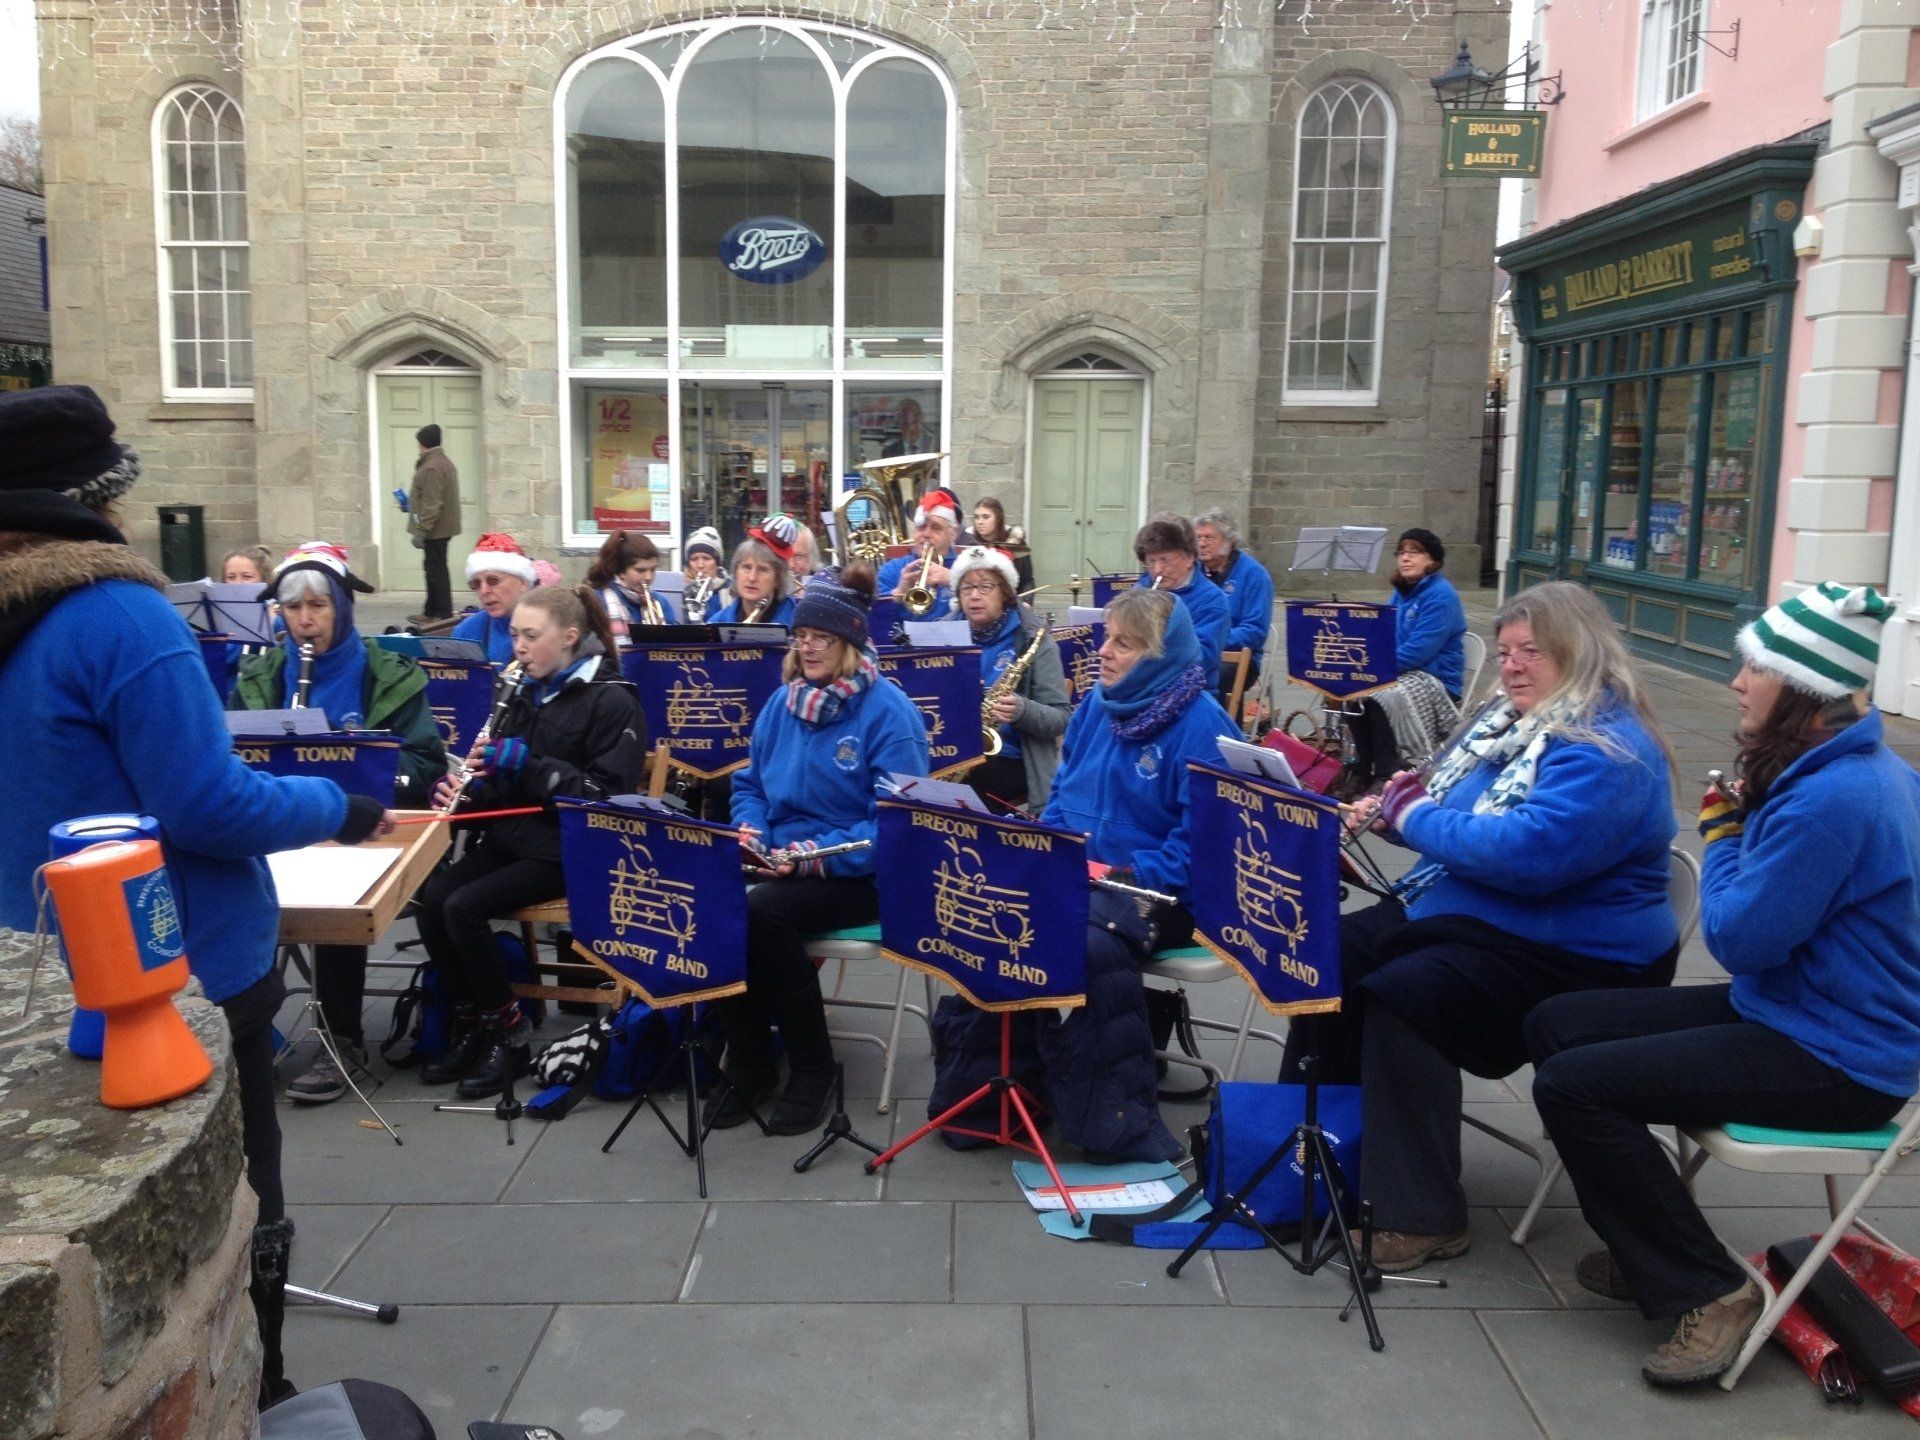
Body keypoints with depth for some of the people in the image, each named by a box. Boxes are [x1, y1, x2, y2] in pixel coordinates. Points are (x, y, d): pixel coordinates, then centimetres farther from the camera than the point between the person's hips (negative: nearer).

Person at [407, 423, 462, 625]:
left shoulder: (431, 468, -19)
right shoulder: (445, 463, 15)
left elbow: (431, 505, -24)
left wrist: (421, 530, -22)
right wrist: (410, 504, 32)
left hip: (435, 530, -11)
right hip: (443, 527, 11)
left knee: (436, 571, -6)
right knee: (434, 570, 17)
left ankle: (444, 616, -3)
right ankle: (431, 612, 27)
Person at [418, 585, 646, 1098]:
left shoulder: (611, 702, -10)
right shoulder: (528, 693, 13)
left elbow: (608, 792, -18)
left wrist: (527, 763, -22)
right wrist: (461, 787, -3)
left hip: (568, 849, -7)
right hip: (512, 835, 7)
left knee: (464, 907, -22)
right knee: (432, 897, -15)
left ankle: (507, 1031, -5)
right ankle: (471, 1024, 0)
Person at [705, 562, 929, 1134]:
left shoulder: (888, 711, -10)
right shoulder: (782, 703, 11)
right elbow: (750, 781, 19)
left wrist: (820, 854, -24)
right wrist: (750, 828, -4)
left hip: (856, 874, -6)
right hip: (779, 865, 6)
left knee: (761, 911, -33)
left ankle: (812, 1067, -12)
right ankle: (748, 1064, -6)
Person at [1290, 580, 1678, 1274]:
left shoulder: (1605, 752, -19)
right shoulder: (1509, 722, 12)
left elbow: (1525, 852, -33)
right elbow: (1450, 812, 21)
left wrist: (1414, 814, -20)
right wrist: (1393, 809, -3)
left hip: (1564, 951, -10)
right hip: (1457, 910, 10)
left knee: (1397, 996, -29)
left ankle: (1422, 1218, -17)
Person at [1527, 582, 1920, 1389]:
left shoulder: (1834, 797, -26)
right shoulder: (1852, 768, 7)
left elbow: (1737, 936, -22)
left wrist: (1723, 832, -7)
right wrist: (1743, 817, 2)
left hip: (1832, 1061, -11)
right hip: (1791, 1007, 11)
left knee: (1570, 1084, -19)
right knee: (1556, 1025, 7)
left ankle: (1706, 1293, -5)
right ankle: (1652, 1248, 17)